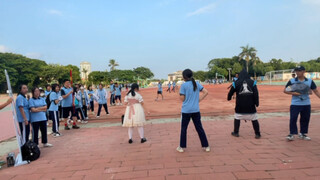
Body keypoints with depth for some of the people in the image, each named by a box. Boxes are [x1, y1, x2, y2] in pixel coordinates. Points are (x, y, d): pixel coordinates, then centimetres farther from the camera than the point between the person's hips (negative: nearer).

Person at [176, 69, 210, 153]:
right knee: (199, 128, 12)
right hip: (196, 110, 4)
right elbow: (206, 92, 2)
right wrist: (198, 100, 5)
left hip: (186, 110, -4)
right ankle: (206, 146, 17)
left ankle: (182, 147, 17)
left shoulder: (184, 85, -10)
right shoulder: (197, 84, 3)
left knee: (183, 129, 10)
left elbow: (182, 98, -10)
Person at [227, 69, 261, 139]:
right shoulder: (252, 82, 1)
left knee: (237, 118, 16)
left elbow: (231, 92, 10)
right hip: (251, 105, 0)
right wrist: (256, 102, 0)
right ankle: (257, 134, 12)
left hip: (240, 105, 0)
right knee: (254, 119, 10)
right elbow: (256, 93, -5)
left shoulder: (236, 83, 0)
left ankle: (236, 132, 21)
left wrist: (229, 98, 30)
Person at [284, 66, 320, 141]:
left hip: (306, 104, 2)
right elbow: (285, 90, 0)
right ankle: (292, 134, 3)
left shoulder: (310, 81, 3)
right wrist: (293, 93, -16)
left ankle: (303, 133, 26)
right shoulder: (292, 81, -2)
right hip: (295, 104, -2)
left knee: (305, 119, 10)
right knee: (293, 119, -7)